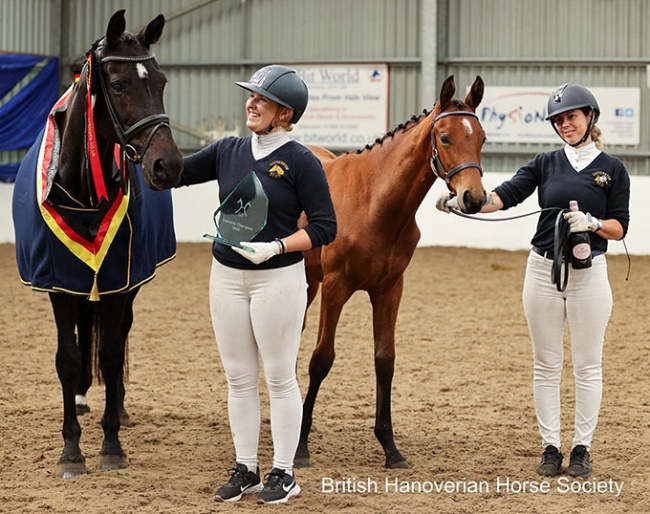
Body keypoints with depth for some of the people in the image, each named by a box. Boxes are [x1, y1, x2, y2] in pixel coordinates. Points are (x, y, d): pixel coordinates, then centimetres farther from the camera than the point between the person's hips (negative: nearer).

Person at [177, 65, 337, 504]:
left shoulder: (301, 162, -11)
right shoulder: (228, 151, 5)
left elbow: (325, 228, -11)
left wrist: (275, 247, -22)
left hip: (278, 279, -5)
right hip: (227, 277, 6)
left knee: (280, 378, 3)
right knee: (239, 378, 11)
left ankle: (284, 473, 13)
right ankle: (245, 470, 21)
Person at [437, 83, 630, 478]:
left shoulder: (613, 169, 0)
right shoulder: (546, 163, 6)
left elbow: (620, 228, 0)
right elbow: (505, 196, -7)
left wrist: (591, 223, -20)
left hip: (589, 272, -2)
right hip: (543, 269, 2)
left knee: (587, 366, 3)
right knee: (546, 366, 5)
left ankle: (582, 449, 10)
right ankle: (550, 447, 12)